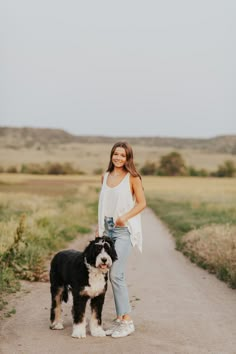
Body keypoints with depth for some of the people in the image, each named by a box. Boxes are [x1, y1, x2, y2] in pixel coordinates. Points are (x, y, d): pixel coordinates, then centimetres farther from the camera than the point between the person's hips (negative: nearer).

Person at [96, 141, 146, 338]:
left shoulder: (132, 177, -5)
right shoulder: (105, 177, 12)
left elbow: (142, 203, -5)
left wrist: (125, 217, -19)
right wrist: (99, 227, 13)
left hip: (124, 229, -6)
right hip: (108, 228, 6)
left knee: (116, 274, -13)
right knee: (114, 275, 6)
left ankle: (127, 321, -5)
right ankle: (120, 319, 14)